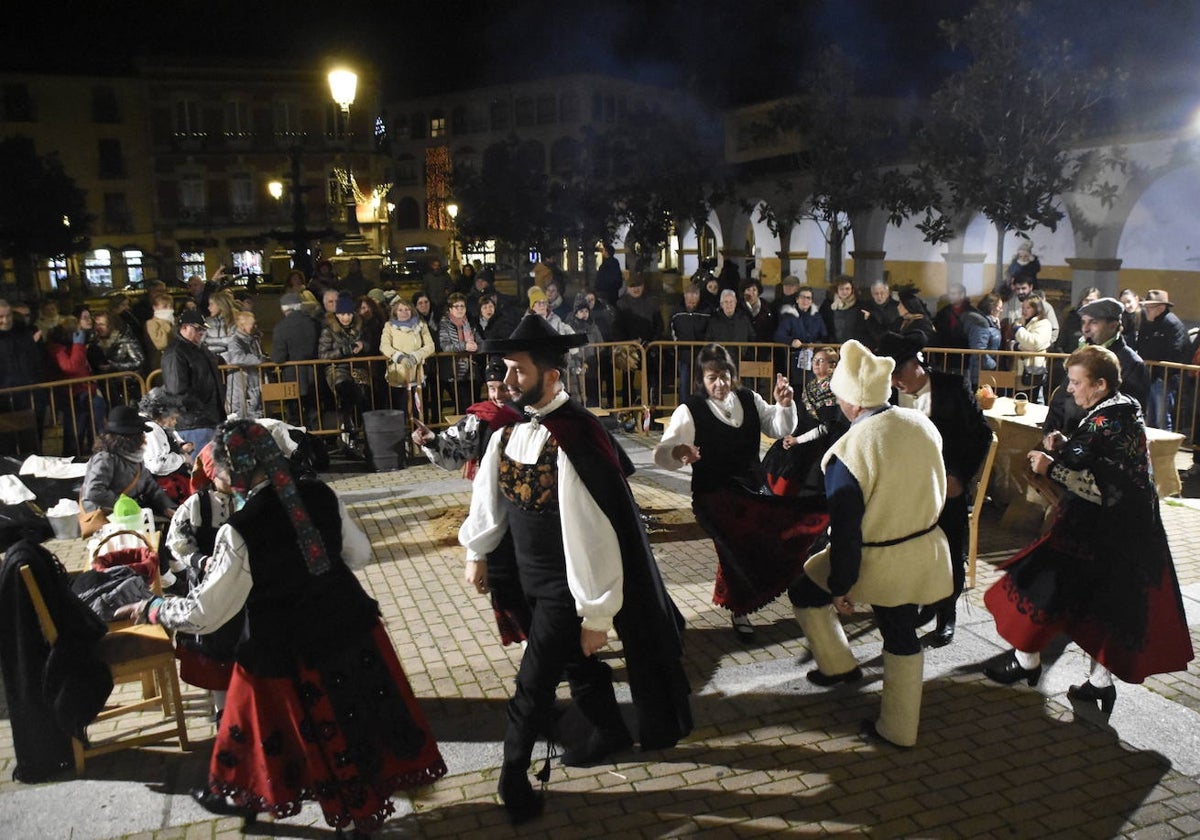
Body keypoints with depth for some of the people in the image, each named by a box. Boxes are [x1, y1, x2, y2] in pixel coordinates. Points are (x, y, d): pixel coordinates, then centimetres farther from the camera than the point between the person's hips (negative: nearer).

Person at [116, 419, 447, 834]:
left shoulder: (240, 532, -24)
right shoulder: (321, 496, -10)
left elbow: (204, 613, -15)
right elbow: (360, 554, 6)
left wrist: (151, 608, 2)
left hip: (287, 649, -4)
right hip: (349, 625, 5)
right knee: (359, 710, 22)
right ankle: (369, 805, 43)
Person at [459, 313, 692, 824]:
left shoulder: (572, 441, -28)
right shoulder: (510, 428, -5)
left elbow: (591, 533, -26)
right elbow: (490, 489, 11)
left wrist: (596, 614, -21)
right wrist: (476, 552, 20)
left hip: (564, 585, -7)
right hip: (532, 576, 7)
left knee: (534, 683, 3)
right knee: (575, 660, 24)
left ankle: (513, 774, 26)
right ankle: (609, 732, 48)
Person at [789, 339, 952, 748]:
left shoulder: (850, 451, -26)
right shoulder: (922, 424, -6)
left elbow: (845, 529, -21)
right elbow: (937, 488, 10)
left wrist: (841, 585, -10)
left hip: (877, 560, -6)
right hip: (924, 552, 6)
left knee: (804, 589, 20)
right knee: (902, 636, 21)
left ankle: (838, 665, 30)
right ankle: (900, 728, 35)